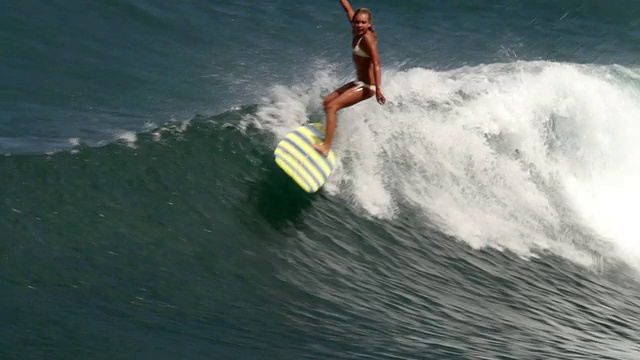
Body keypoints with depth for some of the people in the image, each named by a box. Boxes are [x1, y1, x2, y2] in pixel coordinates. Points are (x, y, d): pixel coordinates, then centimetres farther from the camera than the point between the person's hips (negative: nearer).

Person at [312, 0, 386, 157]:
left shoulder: (367, 37, -22)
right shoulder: (357, 31, -1)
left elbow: (376, 63, -29)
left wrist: (378, 89, -37)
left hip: (366, 86, -9)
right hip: (359, 82, 9)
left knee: (332, 106, -17)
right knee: (327, 102, 16)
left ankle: (326, 147, -20)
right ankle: (333, 131, 28)